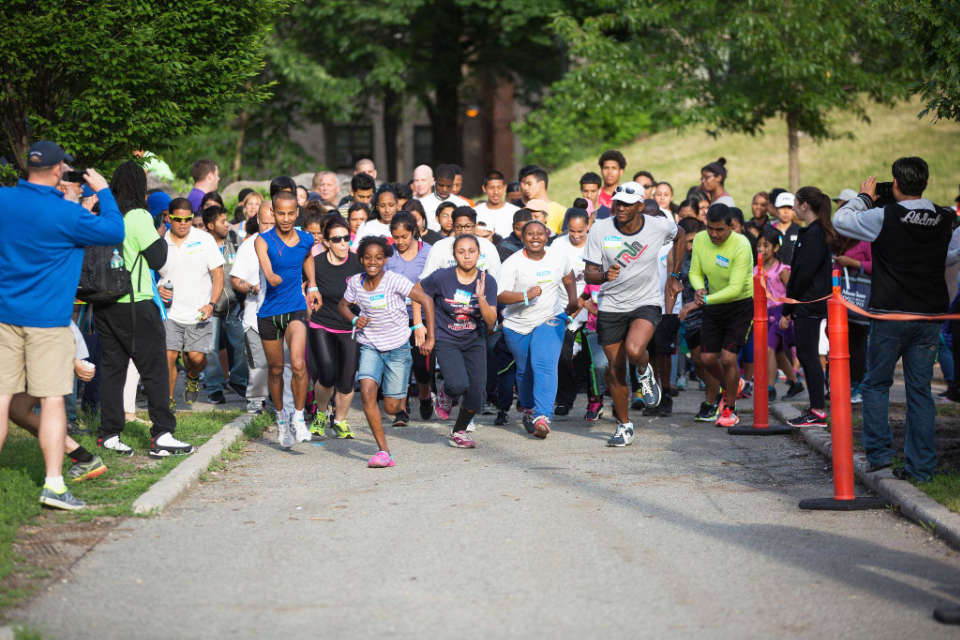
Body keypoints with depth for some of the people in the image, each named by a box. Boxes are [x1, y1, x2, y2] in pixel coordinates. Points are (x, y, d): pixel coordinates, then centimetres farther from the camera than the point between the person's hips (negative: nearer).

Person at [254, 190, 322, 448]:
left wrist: (313, 285, 22)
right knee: (275, 369, 10)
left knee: (298, 365, -19)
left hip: (296, 309, 1)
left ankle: (298, 417, -4)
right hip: (269, 312, -1)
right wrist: (273, 278, -47)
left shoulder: (306, 239, 2)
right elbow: (267, 271, -27)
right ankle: (281, 417, 32)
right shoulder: (263, 241, -9)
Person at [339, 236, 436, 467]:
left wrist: (430, 338, -18)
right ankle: (383, 451, -17)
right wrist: (354, 319, -8)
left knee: (391, 408, 0)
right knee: (367, 392, -22)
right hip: (370, 346, 2)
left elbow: (426, 300, -17)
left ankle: (400, 395, 40)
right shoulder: (356, 282, -4)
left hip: (397, 347, -2)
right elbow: (343, 305, 15)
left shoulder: (394, 280, -17)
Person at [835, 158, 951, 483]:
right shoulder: (943, 220, 0)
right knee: (920, 389, 7)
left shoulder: (884, 217, -13)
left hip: (891, 313, -4)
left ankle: (879, 452, 4)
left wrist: (864, 197, 15)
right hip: (931, 314, 4)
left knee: (876, 384, 11)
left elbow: (840, 220, 0)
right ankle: (921, 465, 7)